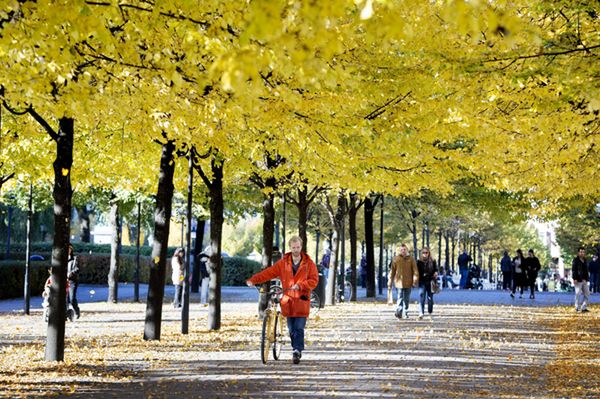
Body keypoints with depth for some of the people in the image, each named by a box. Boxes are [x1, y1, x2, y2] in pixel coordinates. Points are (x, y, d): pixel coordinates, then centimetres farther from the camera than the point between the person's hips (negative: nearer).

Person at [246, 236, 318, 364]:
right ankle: (297, 350, 19)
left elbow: (314, 280, -4)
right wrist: (253, 280, -11)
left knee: (299, 328, -11)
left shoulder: (309, 263, 2)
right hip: (288, 300, 2)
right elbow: (269, 272, 1)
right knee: (291, 329, 6)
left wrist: (300, 285, -19)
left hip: (302, 301, -2)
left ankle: (297, 351, -10)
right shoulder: (283, 263, 7)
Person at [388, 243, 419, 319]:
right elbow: (392, 271, 8)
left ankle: (405, 313, 17)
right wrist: (390, 283, 8)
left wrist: (415, 280, -10)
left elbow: (415, 270, 2)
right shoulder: (396, 259, 5)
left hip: (408, 282, 2)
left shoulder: (411, 259, 6)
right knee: (400, 297, -14)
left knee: (407, 299, 8)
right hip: (399, 281, -2)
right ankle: (399, 311, -23)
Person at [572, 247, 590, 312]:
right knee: (578, 294, -5)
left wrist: (587, 278, 15)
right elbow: (573, 270, -12)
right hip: (578, 280, -8)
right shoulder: (576, 260, -6)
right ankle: (577, 308, 2)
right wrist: (574, 279, -20)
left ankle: (584, 307, 13)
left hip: (584, 280, 8)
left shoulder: (585, 260, 16)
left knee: (587, 294, 6)